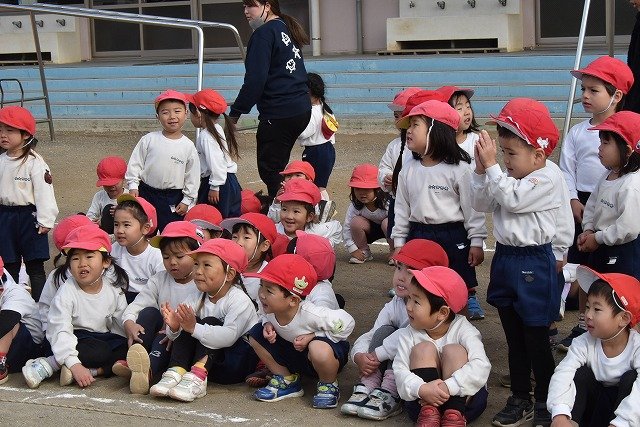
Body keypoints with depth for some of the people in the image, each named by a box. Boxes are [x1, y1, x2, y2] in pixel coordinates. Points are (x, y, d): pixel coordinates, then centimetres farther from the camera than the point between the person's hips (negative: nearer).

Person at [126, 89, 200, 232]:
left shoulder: (188, 146, -3)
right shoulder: (149, 140, -3)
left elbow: (193, 177, 1)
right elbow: (135, 163, 3)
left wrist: (186, 201, 0)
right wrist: (133, 186, -2)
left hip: (173, 198, -1)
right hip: (146, 193, 1)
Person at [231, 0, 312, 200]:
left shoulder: (264, 34, -11)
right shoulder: (286, 29, 17)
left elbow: (255, 80, -17)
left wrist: (235, 112, -12)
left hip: (278, 114, -10)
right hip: (301, 109, 10)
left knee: (269, 170, -3)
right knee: (277, 167, 18)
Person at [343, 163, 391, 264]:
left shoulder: (387, 203, -31)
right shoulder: (355, 206, -21)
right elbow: (346, 229, -14)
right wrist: (353, 249, -21)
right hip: (371, 230, 3)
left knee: (387, 222, -37)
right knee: (356, 222, -27)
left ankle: (393, 252, -12)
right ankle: (364, 252, -7)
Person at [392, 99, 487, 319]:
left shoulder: (458, 169, -11)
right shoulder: (408, 169, 3)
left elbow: (472, 207, -8)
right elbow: (402, 207, 10)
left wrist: (476, 242, -7)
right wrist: (399, 241, 9)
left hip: (453, 237, -4)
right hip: (418, 235, 4)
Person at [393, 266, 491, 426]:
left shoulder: (461, 329, -13)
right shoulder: (408, 335, -6)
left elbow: (481, 366, -28)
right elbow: (400, 370, -17)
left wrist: (448, 387, -39)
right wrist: (421, 389, -39)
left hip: (465, 399, -1)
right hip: (423, 400, 1)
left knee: (453, 351, -23)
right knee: (424, 349, -19)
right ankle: (429, 414, -29)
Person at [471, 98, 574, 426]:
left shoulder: (548, 178, -15)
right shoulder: (509, 177, 9)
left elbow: (512, 199, -25)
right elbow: (481, 204, 7)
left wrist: (491, 166, -23)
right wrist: (481, 170, -6)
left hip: (535, 265, -8)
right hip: (506, 260, 8)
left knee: (535, 338, 2)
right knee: (514, 338, 15)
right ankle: (520, 399, 25)